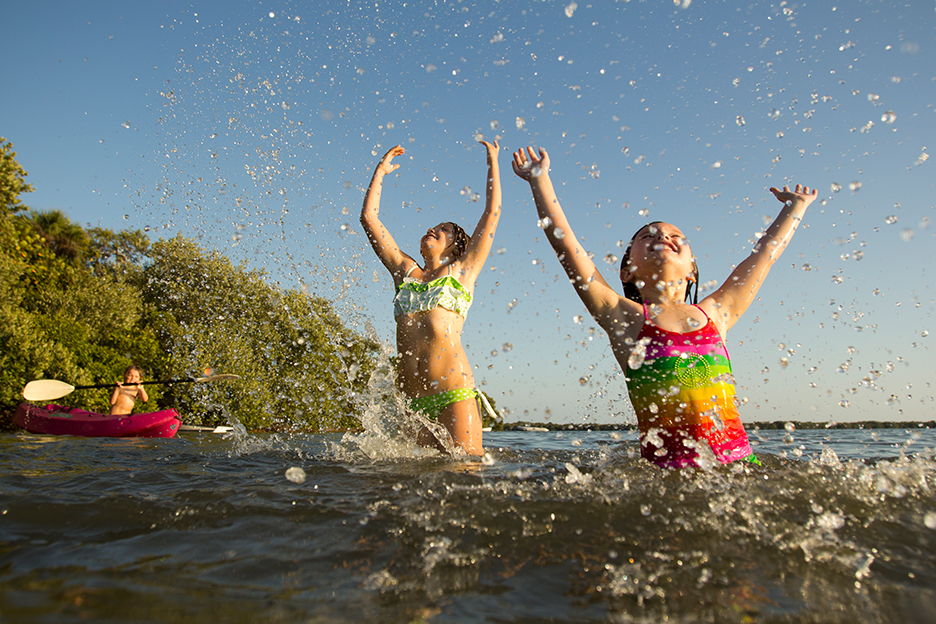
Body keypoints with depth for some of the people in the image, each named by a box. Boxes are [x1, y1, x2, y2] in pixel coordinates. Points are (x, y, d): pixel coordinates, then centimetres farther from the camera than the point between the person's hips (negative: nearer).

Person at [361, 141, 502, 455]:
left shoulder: (461, 271, 12)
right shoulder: (405, 271, 19)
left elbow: (492, 213, 11)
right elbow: (369, 217, 21)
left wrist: (493, 161, 20)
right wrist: (381, 170, 28)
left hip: (453, 390, -3)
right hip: (410, 398, 4)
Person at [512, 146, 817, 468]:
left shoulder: (714, 313, 16)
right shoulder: (625, 318, 6)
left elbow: (767, 252, 30)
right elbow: (564, 240, 4)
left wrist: (797, 205, 45)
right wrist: (539, 178, 10)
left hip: (740, 462, 2)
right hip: (669, 470, -2)